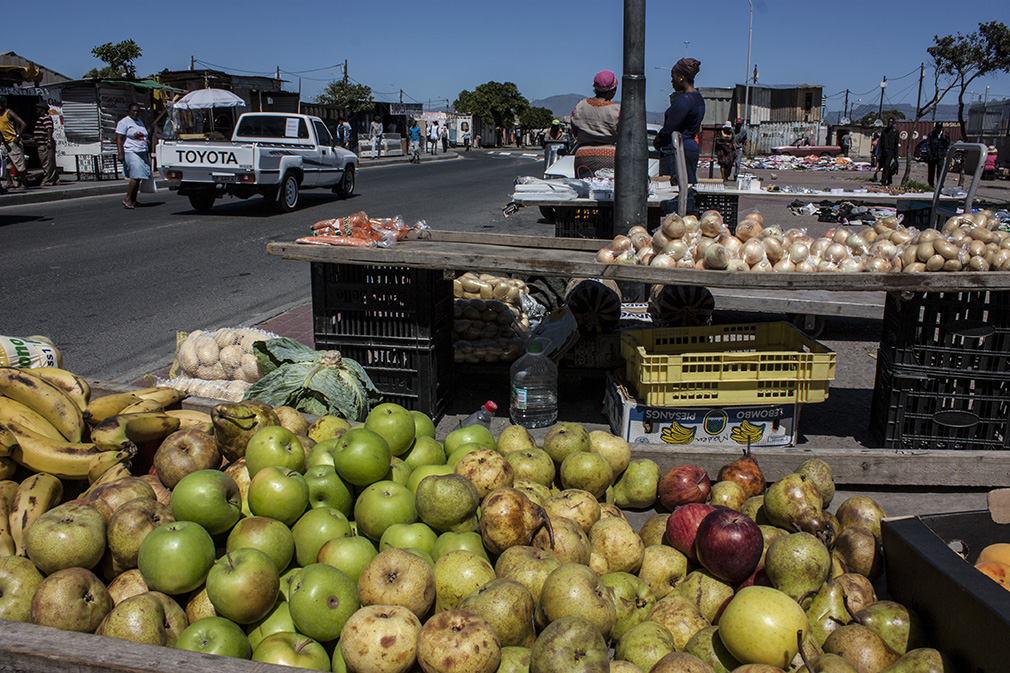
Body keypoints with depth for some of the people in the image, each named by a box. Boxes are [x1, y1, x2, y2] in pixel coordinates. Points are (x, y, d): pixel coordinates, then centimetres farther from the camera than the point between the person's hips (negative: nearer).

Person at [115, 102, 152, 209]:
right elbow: (119, 138, -9)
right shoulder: (124, 122, -3)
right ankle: (127, 199, -15)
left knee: (138, 177, 4)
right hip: (131, 152, -8)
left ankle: (133, 200, 9)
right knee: (136, 176, -19)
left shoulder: (140, 122, 21)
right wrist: (120, 153, -17)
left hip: (142, 153, 8)